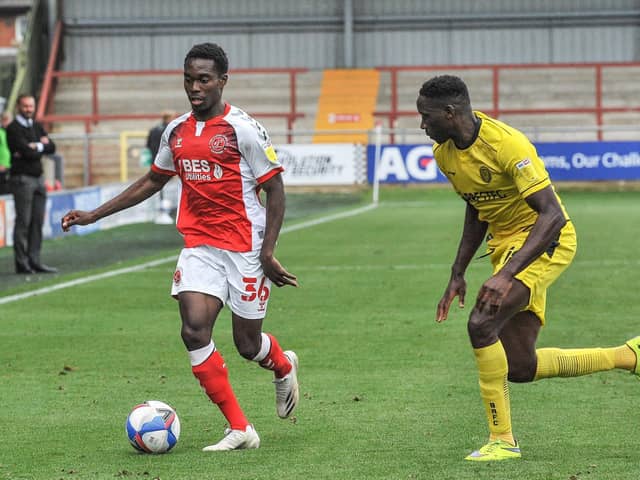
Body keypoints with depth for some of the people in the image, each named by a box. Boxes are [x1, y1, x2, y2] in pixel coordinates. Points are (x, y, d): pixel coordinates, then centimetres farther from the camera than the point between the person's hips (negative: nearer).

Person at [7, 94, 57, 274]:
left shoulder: (37, 127, 16)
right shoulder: (13, 128, -7)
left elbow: (51, 148, 6)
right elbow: (27, 151, -17)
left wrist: (34, 147, -8)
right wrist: (41, 147, -1)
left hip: (38, 177, 7)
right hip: (22, 178, -7)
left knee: (37, 221, 7)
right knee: (23, 222, -7)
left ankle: (34, 261, 11)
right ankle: (21, 263, -4)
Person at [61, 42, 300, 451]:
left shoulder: (243, 128, -11)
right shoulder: (176, 132, 6)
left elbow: (275, 189, -8)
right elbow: (153, 181, 21)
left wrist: (267, 252, -15)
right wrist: (94, 215, 18)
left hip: (245, 246, -5)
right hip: (199, 245, 5)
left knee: (247, 344, 3)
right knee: (194, 329, -15)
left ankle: (284, 367, 43)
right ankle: (239, 429, -7)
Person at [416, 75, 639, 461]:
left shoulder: (506, 144, -26)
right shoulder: (445, 153, 0)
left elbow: (553, 215, -31)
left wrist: (507, 274, -40)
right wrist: (458, 274, 12)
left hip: (546, 241, -9)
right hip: (505, 241, 9)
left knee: (481, 324, -26)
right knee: (520, 368, 6)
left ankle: (502, 440, -14)